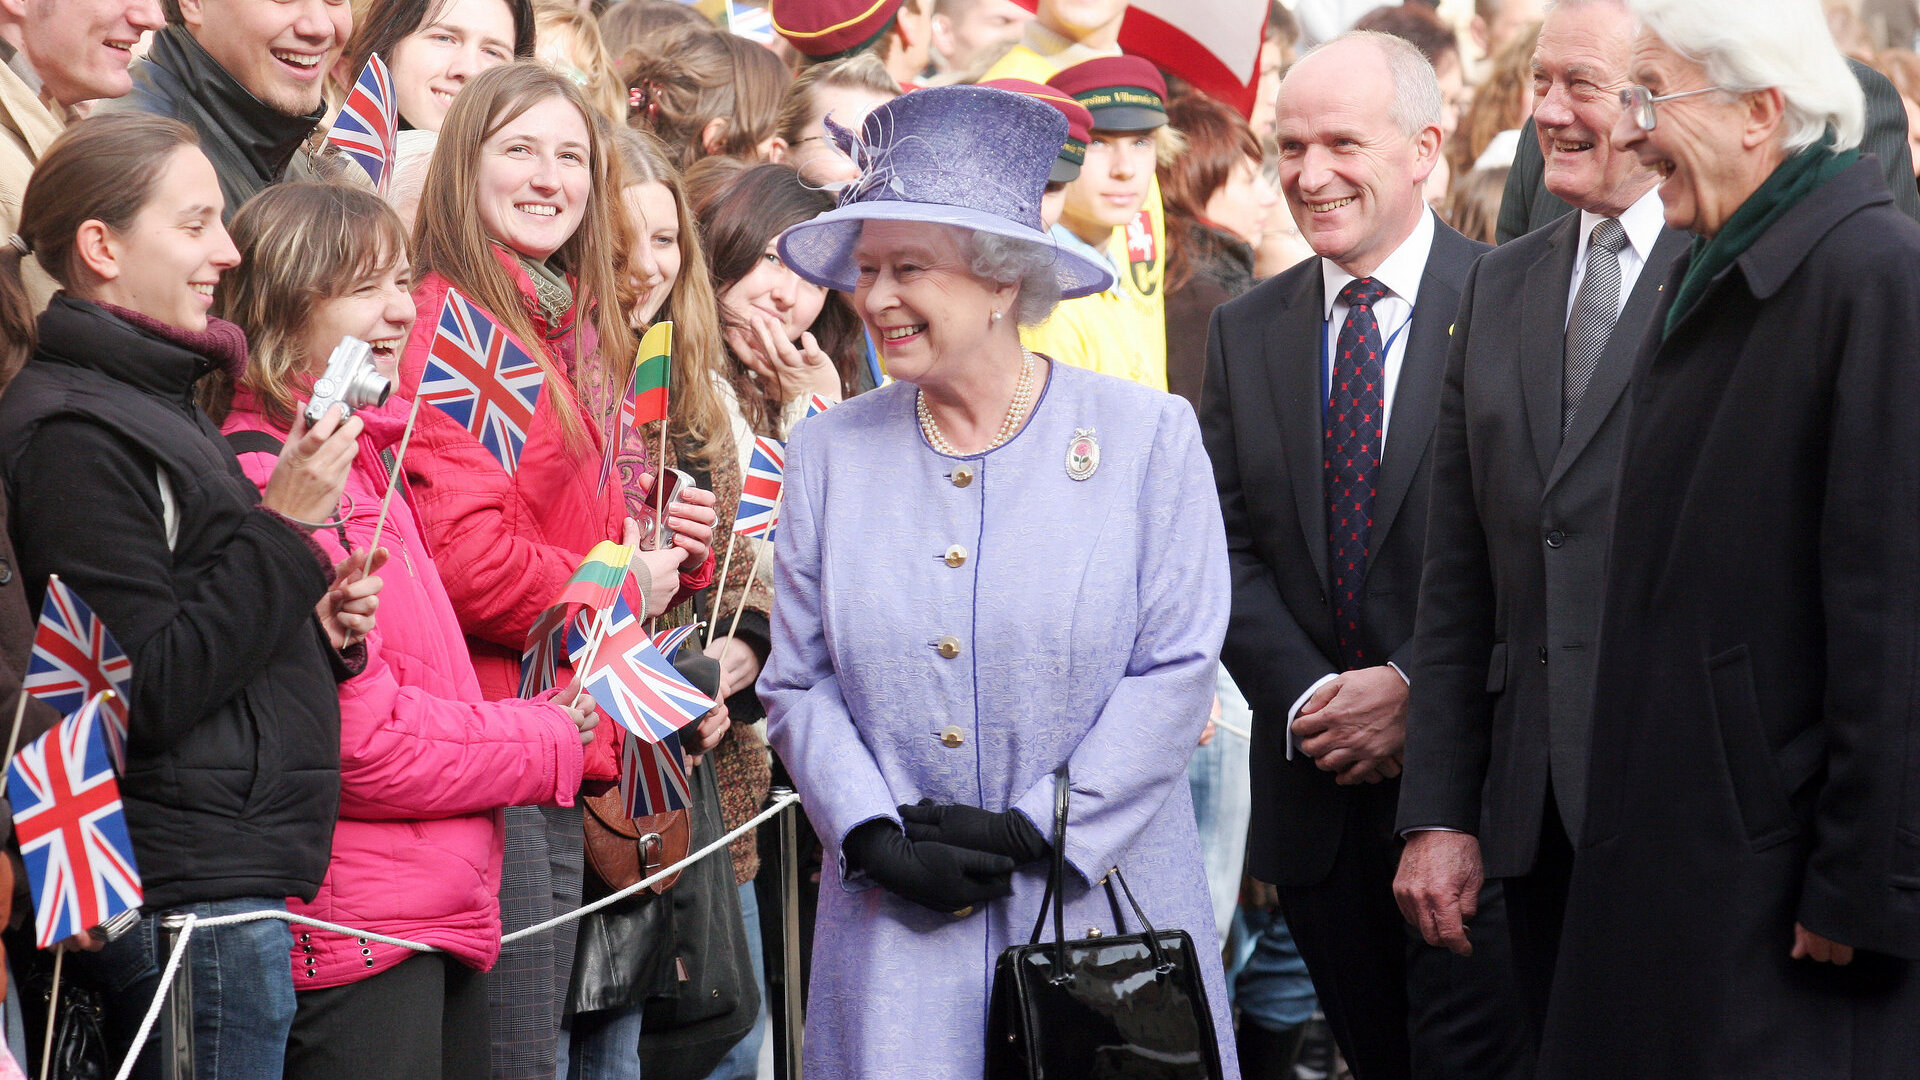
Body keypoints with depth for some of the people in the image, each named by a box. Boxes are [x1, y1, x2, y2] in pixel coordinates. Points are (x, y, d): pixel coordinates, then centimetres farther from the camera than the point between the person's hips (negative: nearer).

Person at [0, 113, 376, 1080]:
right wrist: (284, 528, -17)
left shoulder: (155, 402, 19)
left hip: (237, 878, 10)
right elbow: (148, 695, -18)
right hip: (189, 890, -10)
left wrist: (314, 624, 9)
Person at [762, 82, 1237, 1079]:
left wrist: (1040, 830, -12)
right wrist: (876, 836, -9)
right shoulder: (829, 453, 7)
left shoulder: (1148, 436, -1)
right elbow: (798, 685, 6)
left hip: (1105, 900, -2)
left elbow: (1176, 669, -5)